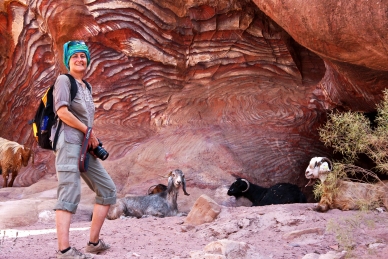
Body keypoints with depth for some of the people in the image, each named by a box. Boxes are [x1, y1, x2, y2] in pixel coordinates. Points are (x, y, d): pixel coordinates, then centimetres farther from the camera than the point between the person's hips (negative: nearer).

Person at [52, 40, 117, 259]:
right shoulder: (64, 79, -1)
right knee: (70, 192, -18)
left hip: (86, 145, 9)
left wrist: (93, 139, 5)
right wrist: (88, 131, -8)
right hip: (69, 141, -9)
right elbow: (62, 111, -14)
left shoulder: (86, 86, 22)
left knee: (108, 190, 9)